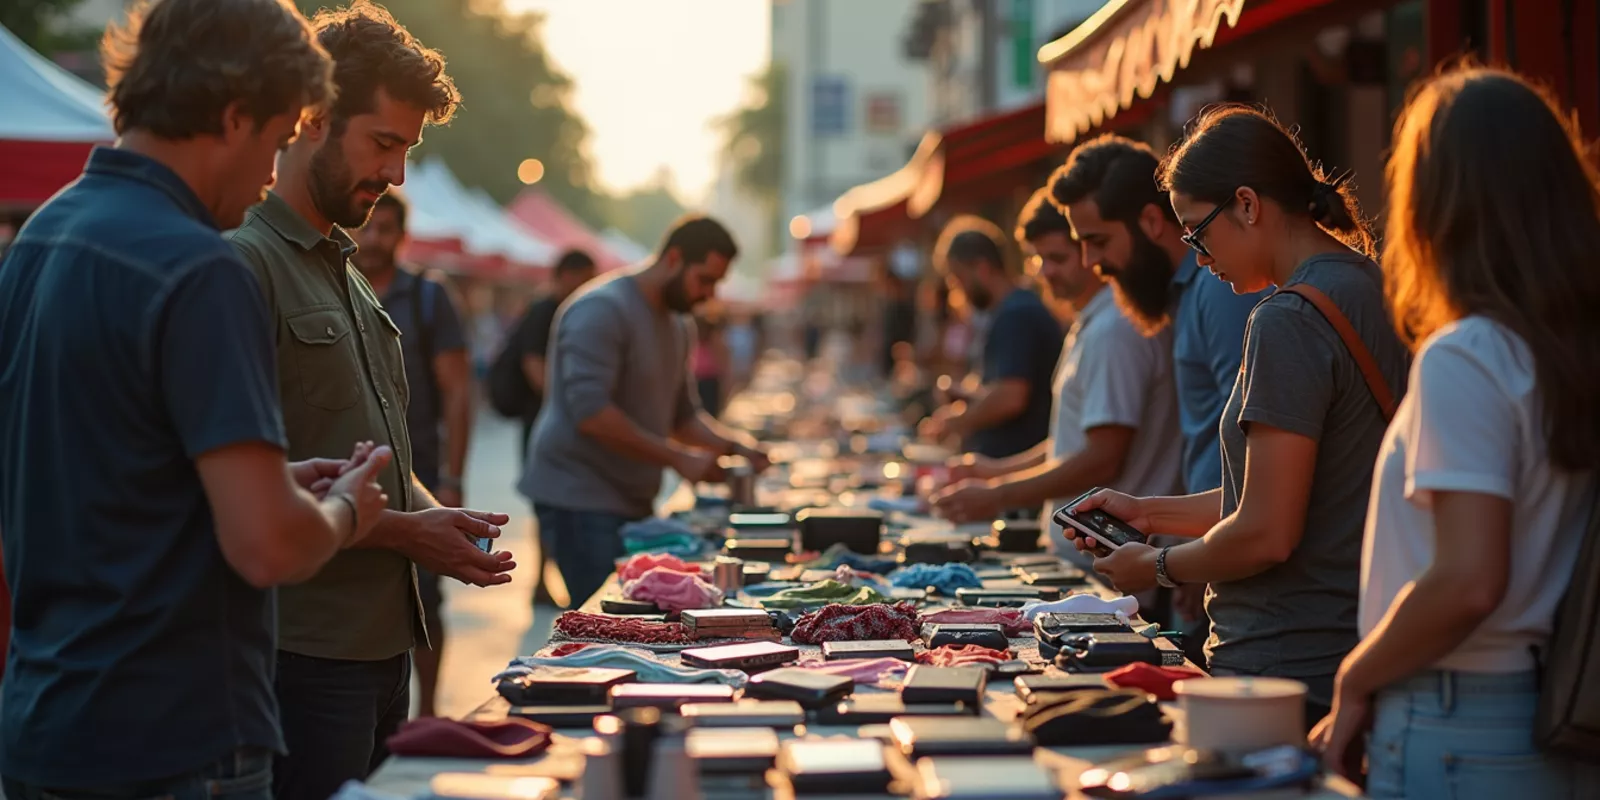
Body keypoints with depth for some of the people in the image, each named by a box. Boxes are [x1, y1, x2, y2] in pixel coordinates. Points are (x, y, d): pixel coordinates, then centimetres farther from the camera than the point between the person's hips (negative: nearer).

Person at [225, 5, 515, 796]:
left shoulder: (348, 275, 18)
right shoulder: (246, 262, -13)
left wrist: (440, 519, 5)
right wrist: (406, 532, -16)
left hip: (381, 642, 9)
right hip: (306, 654, -9)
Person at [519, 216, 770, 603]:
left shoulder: (679, 325, 16)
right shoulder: (602, 310, -14)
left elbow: (681, 414, 25)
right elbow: (590, 411, -24)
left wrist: (733, 445, 5)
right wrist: (678, 458, -21)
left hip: (631, 500, 9)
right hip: (580, 500, -9)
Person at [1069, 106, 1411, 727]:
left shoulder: (1290, 321, -18)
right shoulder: (1369, 290, 12)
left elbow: (1266, 534, -19)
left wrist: (1158, 568, -3)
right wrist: (1151, 512, 18)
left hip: (1287, 671, -9)